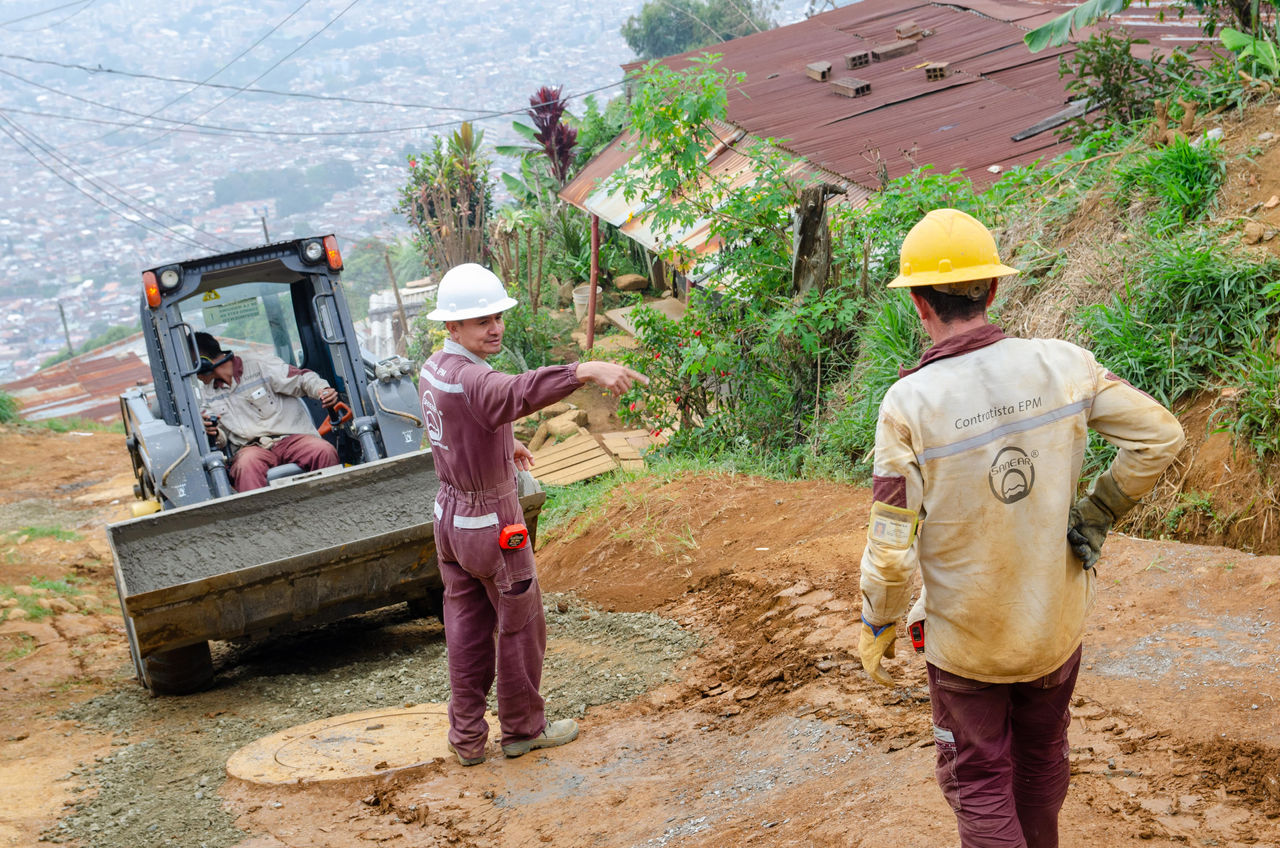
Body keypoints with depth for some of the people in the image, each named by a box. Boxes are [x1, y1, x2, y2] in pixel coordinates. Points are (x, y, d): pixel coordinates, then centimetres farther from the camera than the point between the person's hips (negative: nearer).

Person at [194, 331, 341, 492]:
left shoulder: (259, 364, 1)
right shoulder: (207, 392, 16)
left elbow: (302, 378, 3)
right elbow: (222, 438, 21)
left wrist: (323, 390, -19)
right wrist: (213, 432, -4)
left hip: (291, 438, -2)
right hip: (250, 448, 2)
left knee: (324, 451, -33)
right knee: (247, 464, -37)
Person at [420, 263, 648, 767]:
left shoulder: (433, 368, 1)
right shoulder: (470, 379, -30)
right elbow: (518, 393, -54)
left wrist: (502, 444, 32)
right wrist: (586, 370, -67)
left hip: (450, 513, 8)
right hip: (493, 524, -8)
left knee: (467, 627, 15)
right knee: (521, 625, 11)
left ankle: (467, 737, 21)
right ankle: (522, 728, 25)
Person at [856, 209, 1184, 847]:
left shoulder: (908, 403, -22)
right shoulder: (1061, 364, -13)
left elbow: (891, 548, -20)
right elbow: (1161, 436, -8)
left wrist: (877, 629, -3)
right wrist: (1096, 514, 3)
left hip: (966, 639, -4)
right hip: (1057, 623, 4)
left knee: (979, 780, 14)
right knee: (1044, 755, 26)